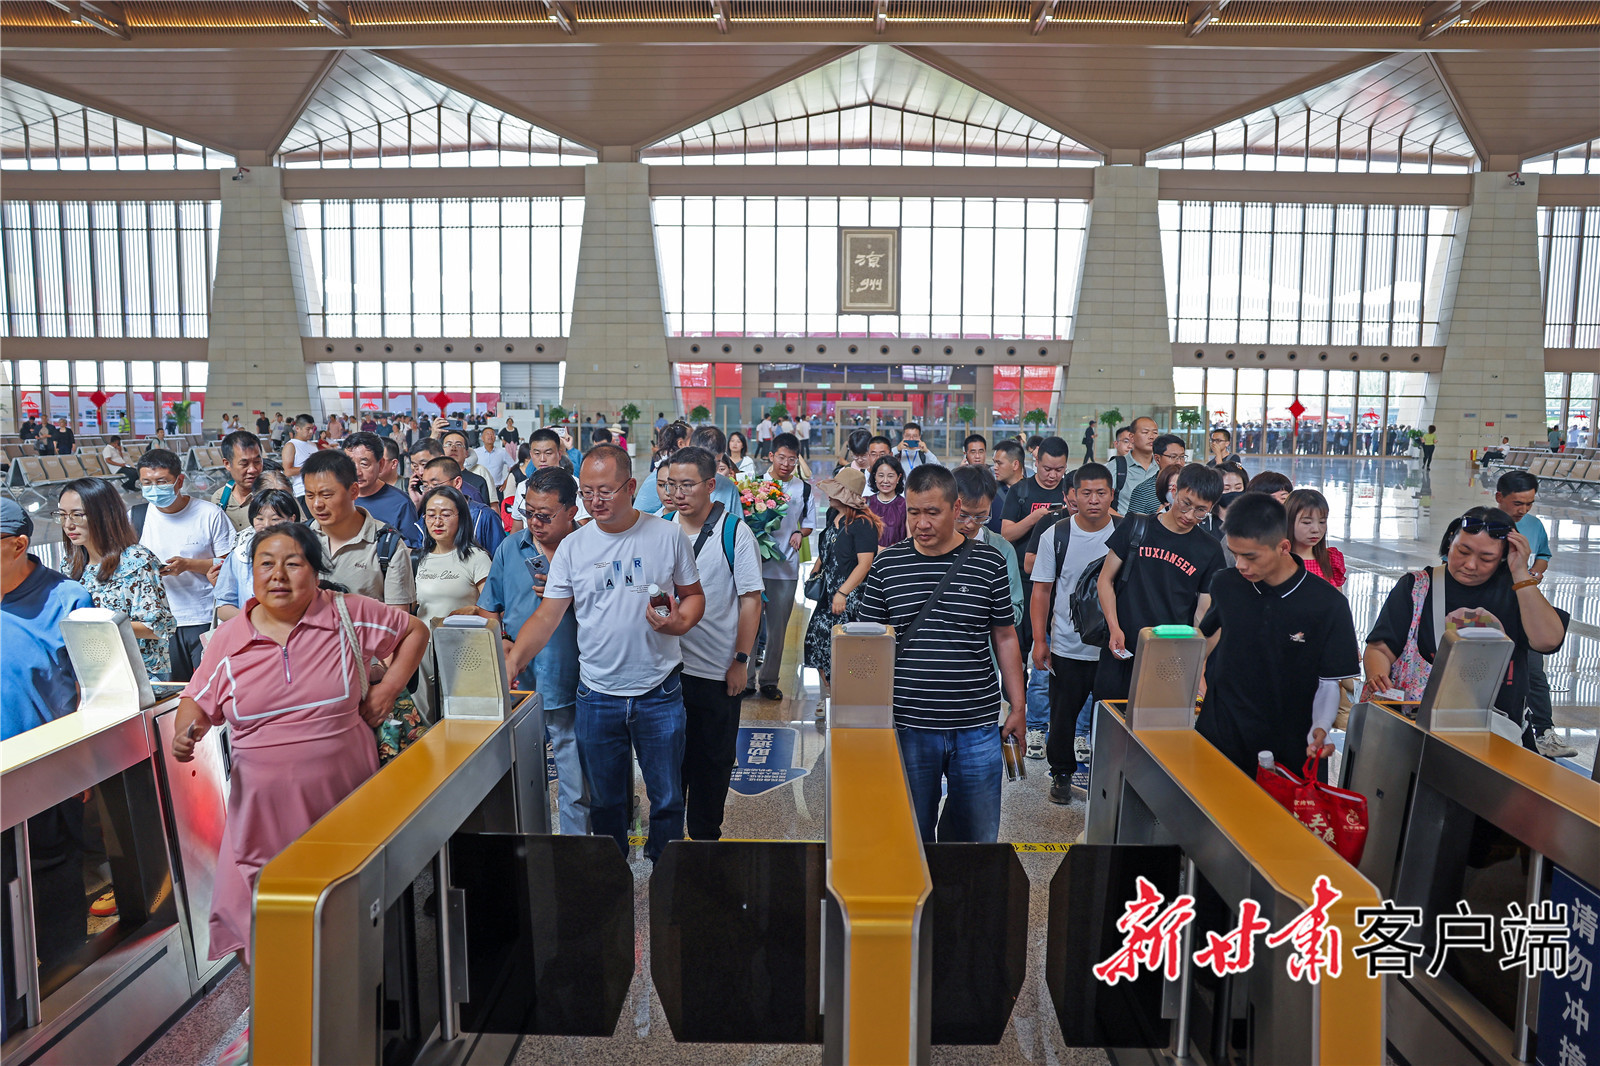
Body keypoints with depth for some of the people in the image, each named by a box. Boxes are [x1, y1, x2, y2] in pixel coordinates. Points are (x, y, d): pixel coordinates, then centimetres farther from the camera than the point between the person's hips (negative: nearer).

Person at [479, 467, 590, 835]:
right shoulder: (510, 549, 7)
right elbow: (488, 609, 15)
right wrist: (500, 642, -3)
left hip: (571, 691, -3)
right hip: (517, 687, 3)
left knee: (577, 789, 5)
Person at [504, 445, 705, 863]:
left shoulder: (667, 537, -4)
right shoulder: (573, 547, -1)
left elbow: (693, 594, 6)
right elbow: (546, 617, -3)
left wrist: (681, 622, -16)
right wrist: (510, 663, -17)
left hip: (659, 692, -1)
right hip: (597, 695, 1)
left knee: (667, 798, 10)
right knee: (605, 800, 15)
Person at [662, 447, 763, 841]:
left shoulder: (734, 531, -8)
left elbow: (751, 598, -8)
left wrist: (741, 660, -12)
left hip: (718, 670, -4)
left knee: (712, 761, 8)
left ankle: (705, 835, 25)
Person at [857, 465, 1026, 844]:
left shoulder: (988, 563, 1)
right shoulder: (887, 565, 2)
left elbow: (1005, 638, 8)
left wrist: (1017, 707, 6)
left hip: (977, 726, 0)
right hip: (909, 725, 0)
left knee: (978, 834, 10)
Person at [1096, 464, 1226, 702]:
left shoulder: (1210, 550, 3)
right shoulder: (1136, 528, 2)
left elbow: (1204, 612, 3)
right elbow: (1106, 579, 6)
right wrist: (1114, 627, -8)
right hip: (1121, 655, 0)